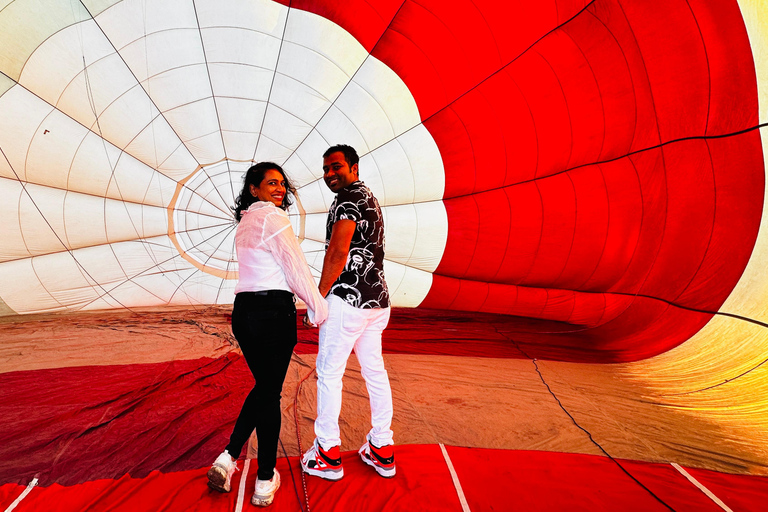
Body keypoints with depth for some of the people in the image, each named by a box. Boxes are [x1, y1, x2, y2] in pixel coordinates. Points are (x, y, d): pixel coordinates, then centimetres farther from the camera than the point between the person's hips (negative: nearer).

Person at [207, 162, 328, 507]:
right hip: (273, 312, -8)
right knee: (270, 392, 5)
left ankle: (228, 458, 20)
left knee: (264, 385, 22)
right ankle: (265, 480, 20)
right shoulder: (272, 218, -11)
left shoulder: (244, 222, 17)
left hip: (243, 310, 8)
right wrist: (319, 308, -2)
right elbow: (296, 269, -13)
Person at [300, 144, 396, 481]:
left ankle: (328, 455, 14)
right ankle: (382, 450, 24)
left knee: (329, 372, 3)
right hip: (377, 298, 9)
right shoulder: (371, 199, 20)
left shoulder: (347, 199, -9)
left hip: (348, 298, -9)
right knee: (375, 371, 13)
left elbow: (338, 254, -17)